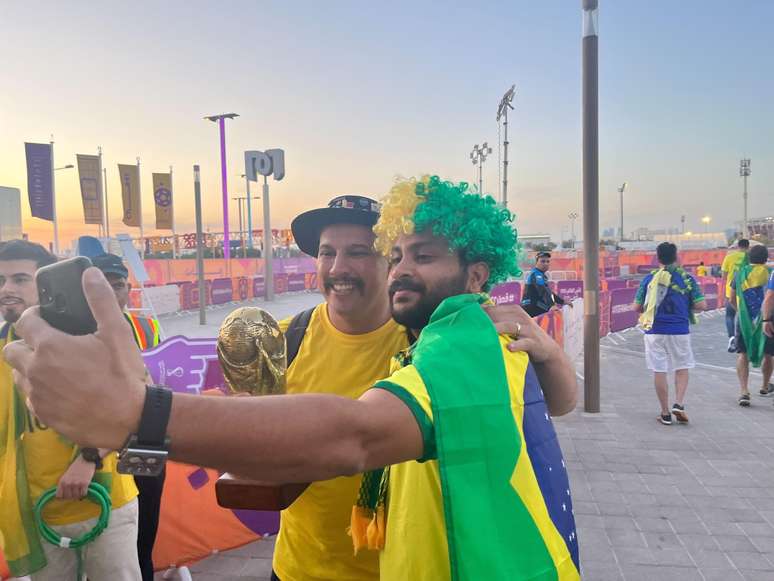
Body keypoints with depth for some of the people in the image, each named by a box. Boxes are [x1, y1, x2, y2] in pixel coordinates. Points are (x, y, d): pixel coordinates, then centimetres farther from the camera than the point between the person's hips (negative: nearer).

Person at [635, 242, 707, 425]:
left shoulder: (649, 279, 0)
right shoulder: (687, 278, -2)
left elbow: (637, 307, 1)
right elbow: (701, 305, -4)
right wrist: (687, 306, 15)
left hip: (655, 331, 0)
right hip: (680, 331, 0)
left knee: (659, 371, 6)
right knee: (682, 368, 16)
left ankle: (665, 413, 10)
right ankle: (679, 404, 1)